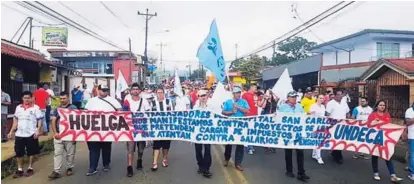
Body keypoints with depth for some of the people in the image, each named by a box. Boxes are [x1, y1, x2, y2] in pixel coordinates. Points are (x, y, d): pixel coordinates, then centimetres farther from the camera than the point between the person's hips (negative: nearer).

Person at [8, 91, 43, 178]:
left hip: (31, 134, -4)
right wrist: (11, 131, 9)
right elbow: (15, 121, 14)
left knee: (31, 152, 7)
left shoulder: (36, 107, -6)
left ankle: (30, 168, 21)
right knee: (19, 152, 8)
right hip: (19, 134, 4)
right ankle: (19, 169, 20)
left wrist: (38, 131, -18)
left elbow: (40, 120, -7)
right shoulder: (18, 107, 8)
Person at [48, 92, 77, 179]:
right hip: (58, 135, 3)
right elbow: (53, 122, 7)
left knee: (70, 153, 7)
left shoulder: (73, 108, 1)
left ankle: (69, 168, 21)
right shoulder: (56, 109, 11)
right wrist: (55, 133, -7)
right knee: (57, 153, -1)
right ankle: (57, 171, 0)